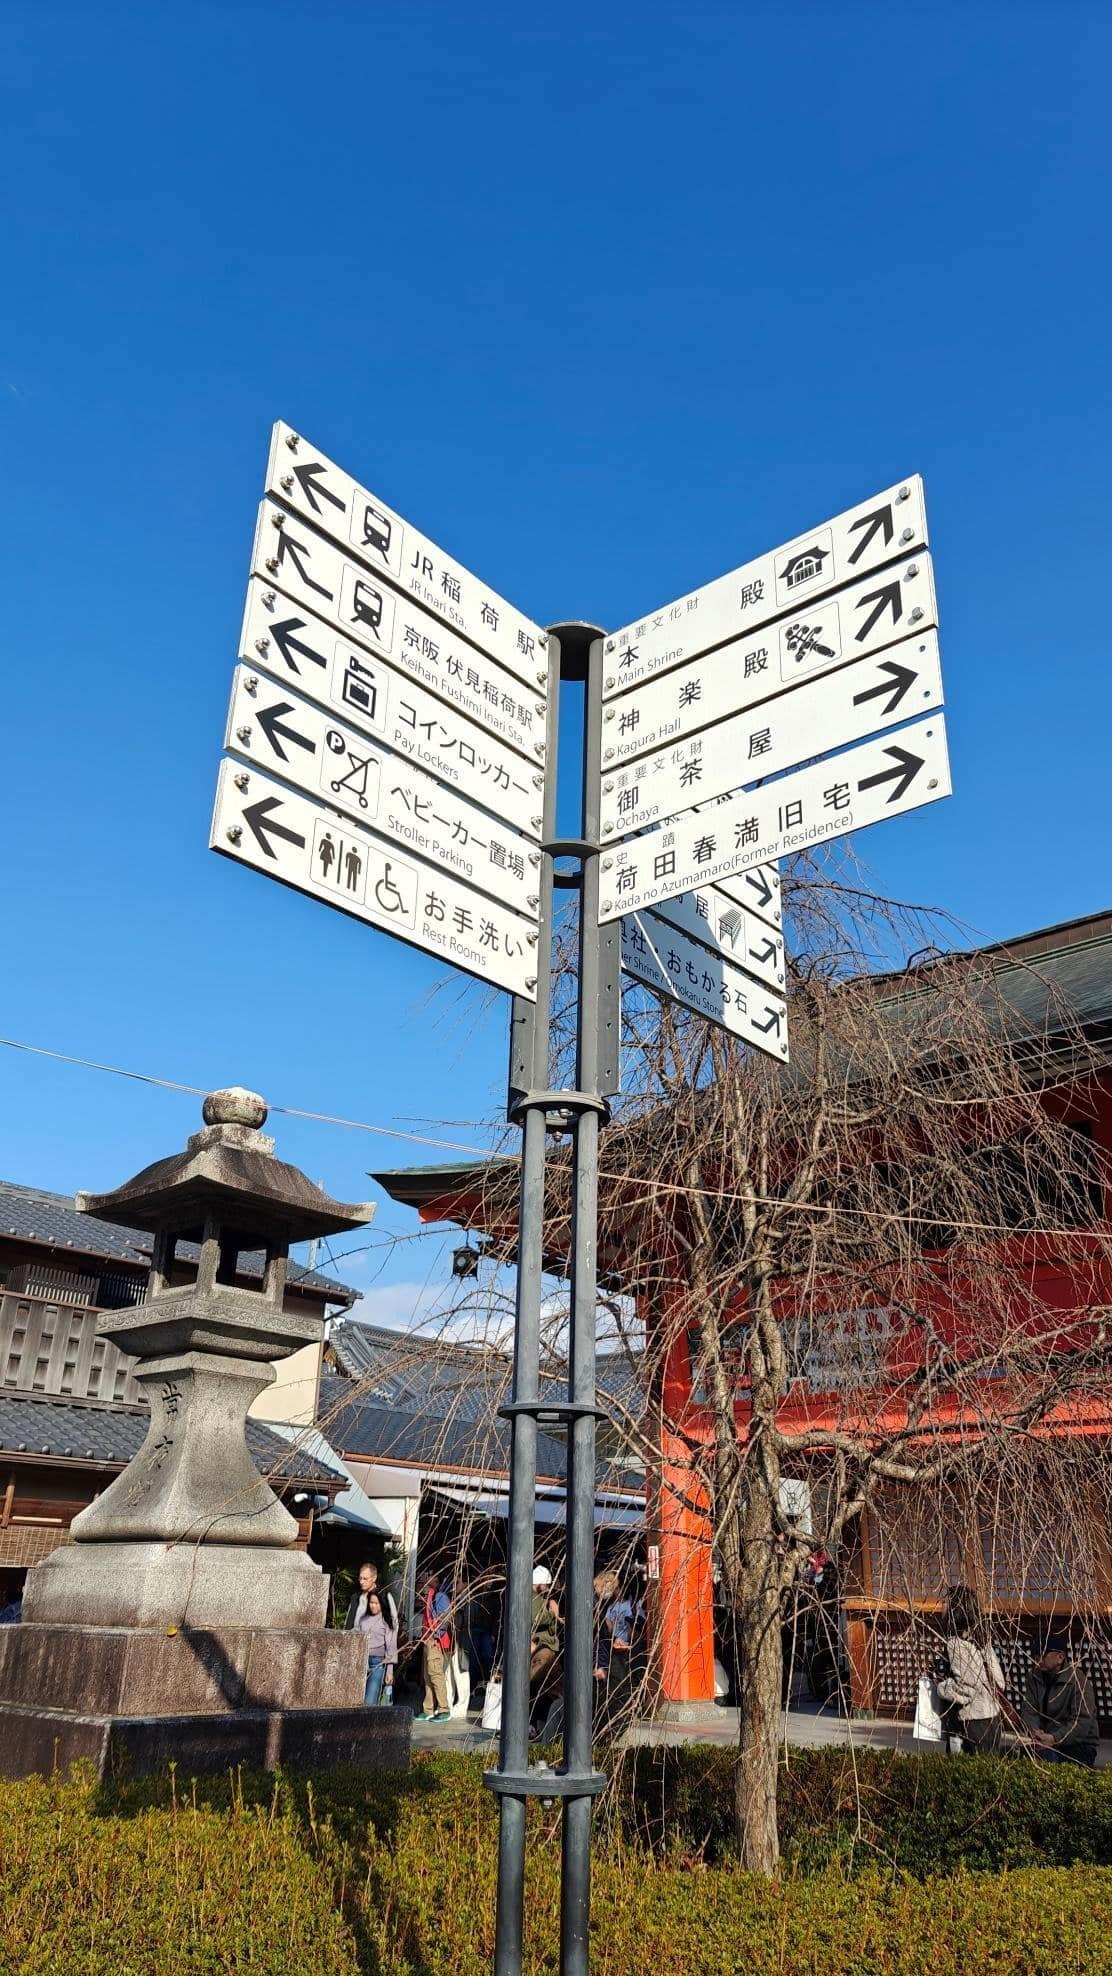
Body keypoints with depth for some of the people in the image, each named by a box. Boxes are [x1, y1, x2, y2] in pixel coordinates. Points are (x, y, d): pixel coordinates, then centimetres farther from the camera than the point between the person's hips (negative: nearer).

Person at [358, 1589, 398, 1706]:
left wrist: (390, 1671, -2)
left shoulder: (387, 1621, 4)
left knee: (370, 1703, -10)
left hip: (378, 1662, -3)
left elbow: (391, 1647, 3)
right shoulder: (362, 1619, 13)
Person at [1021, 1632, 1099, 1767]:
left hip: (1079, 1746, -5)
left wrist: (1054, 1739, -34)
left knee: (1047, 1757, -35)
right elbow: (1029, 1710, 1)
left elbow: (1082, 1721, -22)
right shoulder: (1035, 1676, 6)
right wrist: (1035, 1732, -23)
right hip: (1046, 1740, 5)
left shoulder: (1078, 1681, -14)